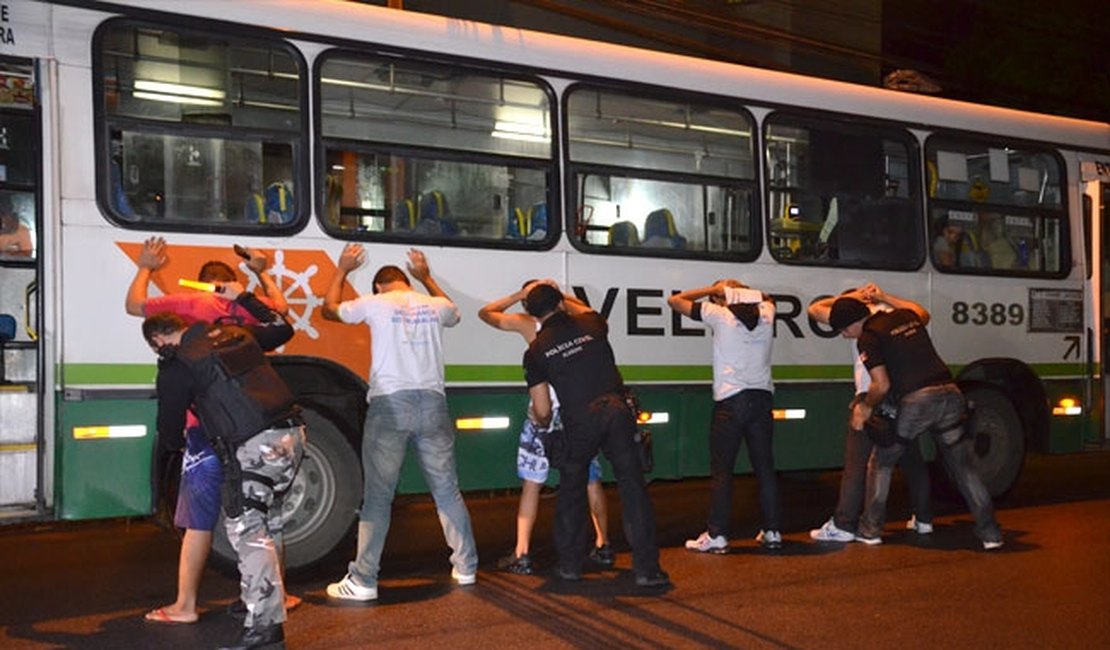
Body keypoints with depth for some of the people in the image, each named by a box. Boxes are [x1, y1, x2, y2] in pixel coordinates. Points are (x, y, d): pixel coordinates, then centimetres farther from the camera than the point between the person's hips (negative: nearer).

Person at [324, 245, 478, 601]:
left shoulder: (375, 304, 2)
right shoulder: (434, 305, 11)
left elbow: (329, 309, 19)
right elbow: (452, 313, 37)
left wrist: (342, 270, 32)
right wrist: (426, 277, 44)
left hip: (390, 404, -3)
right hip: (432, 402, 3)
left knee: (377, 496, 0)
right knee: (447, 490, 12)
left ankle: (363, 580, 2)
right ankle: (466, 567, 20)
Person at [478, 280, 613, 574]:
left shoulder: (529, 324, -4)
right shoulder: (578, 319, 3)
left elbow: (485, 313, 8)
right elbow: (585, 307, 29)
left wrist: (519, 295, 4)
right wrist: (559, 294, 15)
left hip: (545, 412, -3)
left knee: (531, 483, 4)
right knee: (591, 481, 15)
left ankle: (521, 554, 2)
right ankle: (603, 547, 24)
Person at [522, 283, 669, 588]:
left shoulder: (536, 351, 5)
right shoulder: (591, 324, 9)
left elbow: (542, 411, 6)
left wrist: (544, 426, 28)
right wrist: (563, 299, 49)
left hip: (578, 422, 0)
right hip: (617, 411, 1)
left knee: (571, 492, 19)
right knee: (633, 488, 2)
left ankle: (570, 565, 24)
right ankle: (646, 569, 1)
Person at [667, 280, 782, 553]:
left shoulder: (720, 315, -4)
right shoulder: (766, 314, 9)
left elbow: (675, 300, 4)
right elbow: (766, 297, 35)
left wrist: (713, 289, 9)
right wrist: (744, 290, 23)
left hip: (730, 400, -5)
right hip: (762, 398, 5)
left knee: (721, 470, -2)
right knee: (765, 467, 12)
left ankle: (716, 535, -3)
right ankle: (772, 531, 16)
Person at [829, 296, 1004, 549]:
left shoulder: (869, 337, -2)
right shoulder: (906, 316, 19)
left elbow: (881, 385, -9)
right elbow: (924, 315, 46)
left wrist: (865, 408, 9)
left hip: (916, 400, -6)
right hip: (950, 393, 6)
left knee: (881, 462, 13)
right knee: (962, 466, 15)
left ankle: (870, 530, 15)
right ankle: (990, 533, 13)